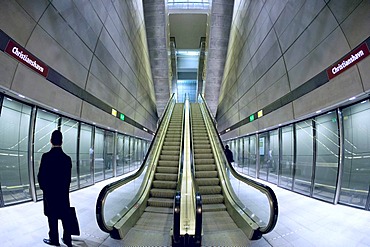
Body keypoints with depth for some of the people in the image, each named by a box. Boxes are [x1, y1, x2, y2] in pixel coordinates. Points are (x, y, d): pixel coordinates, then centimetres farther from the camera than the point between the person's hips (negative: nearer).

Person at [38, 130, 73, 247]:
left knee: (52, 218, 11)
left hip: (50, 193, -3)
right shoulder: (67, 158, -6)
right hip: (64, 193, 3)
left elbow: (41, 176, -11)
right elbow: (68, 177, 1)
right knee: (65, 217, 15)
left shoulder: (46, 156, -17)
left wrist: (43, 187, 8)